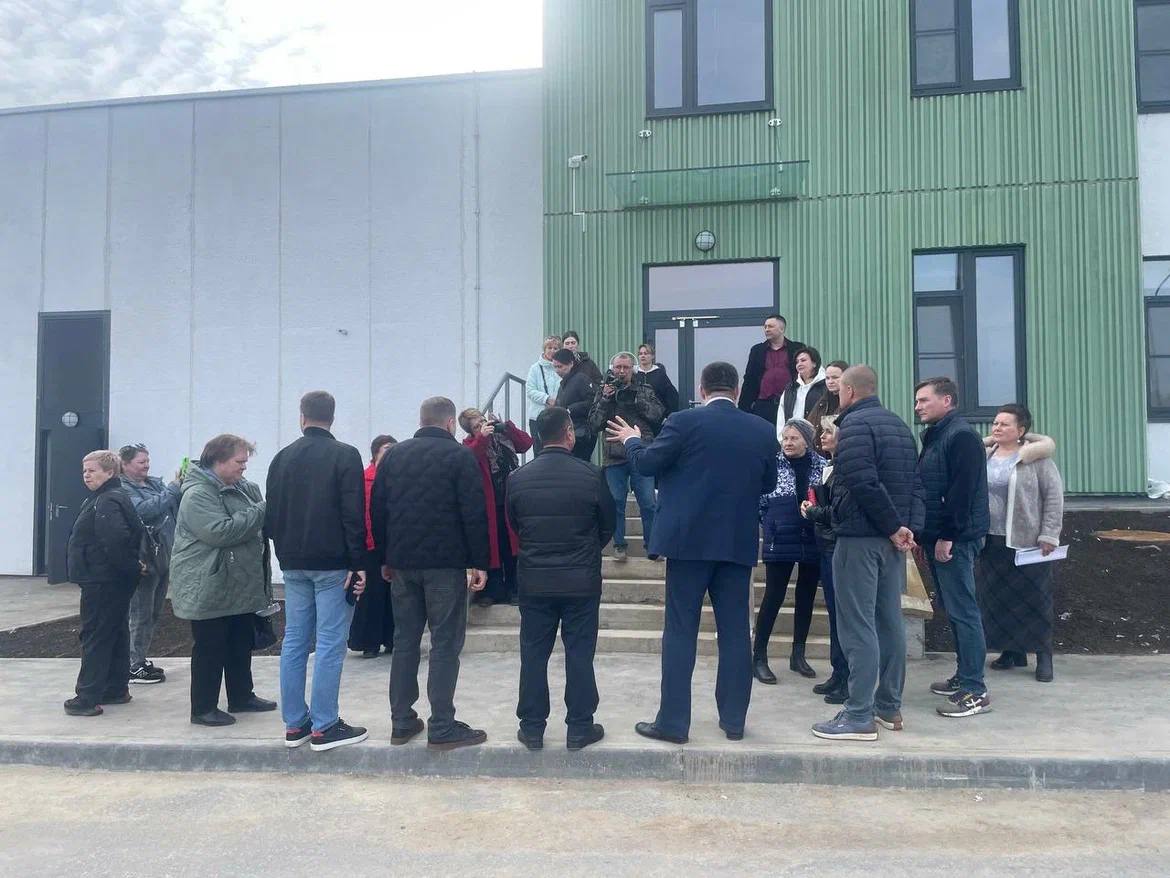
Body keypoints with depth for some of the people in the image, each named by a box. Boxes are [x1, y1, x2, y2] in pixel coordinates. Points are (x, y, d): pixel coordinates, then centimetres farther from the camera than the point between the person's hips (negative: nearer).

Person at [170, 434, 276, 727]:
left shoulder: (241, 487, 10)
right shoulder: (198, 494, -18)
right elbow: (221, 531, -28)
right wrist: (261, 511, -24)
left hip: (241, 585, 9)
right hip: (210, 589, -9)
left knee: (241, 644, 17)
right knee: (210, 648, 2)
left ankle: (241, 697, 30)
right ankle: (203, 708, 14)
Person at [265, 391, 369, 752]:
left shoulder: (282, 458, 8)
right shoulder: (345, 455, -8)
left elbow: (271, 515, 11)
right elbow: (354, 515, -13)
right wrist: (358, 563, -10)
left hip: (294, 564, 6)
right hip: (332, 563, -5)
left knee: (294, 642, 10)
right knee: (330, 645, -2)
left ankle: (294, 724, 16)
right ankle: (323, 727, 1)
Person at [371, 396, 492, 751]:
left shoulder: (393, 455, 10)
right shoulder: (459, 456, -6)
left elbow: (377, 510, 11)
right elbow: (475, 514, -11)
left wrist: (385, 558, 16)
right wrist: (479, 562, -7)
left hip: (402, 562, 5)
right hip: (445, 563, -5)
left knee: (404, 641, 12)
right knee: (445, 643, -1)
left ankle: (401, 721, 17)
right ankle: (442, 728, 1)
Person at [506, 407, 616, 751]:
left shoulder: (518, 478, -6)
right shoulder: (591, 475, -10)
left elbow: (514, 524, 8)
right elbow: (607, 526, 2)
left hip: (534, 579, 2)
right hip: (582, 580, -1)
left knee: (533, 655, 11)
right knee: (579, 654, 8)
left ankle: (532, 728, 18)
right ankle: (579, 728, 16)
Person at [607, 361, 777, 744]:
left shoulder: (685, 421, -8)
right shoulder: (763, 430, 5)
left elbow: (646, 463, -5)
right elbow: (768, 484, 15)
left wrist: (632, 440, 15)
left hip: (690, 539, -3)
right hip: (738, 542, 4)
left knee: (680, 631, 2)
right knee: (735, 631, 10)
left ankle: (673, 722, 5)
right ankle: (734, 719, 17)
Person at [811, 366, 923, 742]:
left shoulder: (855, 424, -12)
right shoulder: (899, 424, 17)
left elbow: (864, 484, -22)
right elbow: (915, 483, 13)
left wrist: (894, 527, -14)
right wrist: (909, 527, 3)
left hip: (859, 537, -9)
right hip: (892, 538, 9)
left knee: (858, 627, -6)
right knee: (889, 622, 13)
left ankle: (860, 716, -4)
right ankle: (890, 708, 20)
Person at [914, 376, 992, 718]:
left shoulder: (961, 436, -12)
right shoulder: (935, 436, 18)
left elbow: (961, 491, -20)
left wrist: (947, 536, -21)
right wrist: (926, 536, 16)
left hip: (955, 539, -10)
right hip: (938, 537, 10)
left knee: (963, 611, -7)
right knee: (954, 610, 14)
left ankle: (974, 691, -3)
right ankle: (963, 676, 23)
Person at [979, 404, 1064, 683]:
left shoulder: (1036, 458, -6)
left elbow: (1054, 496, -7)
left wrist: (1049, 536, -12)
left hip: (1028, 542, -5)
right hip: (991, 542, 5)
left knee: (1034, 599, 2)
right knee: (998, 599, 9)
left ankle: (1044, 657, 13)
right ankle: (1012, 652, 22)